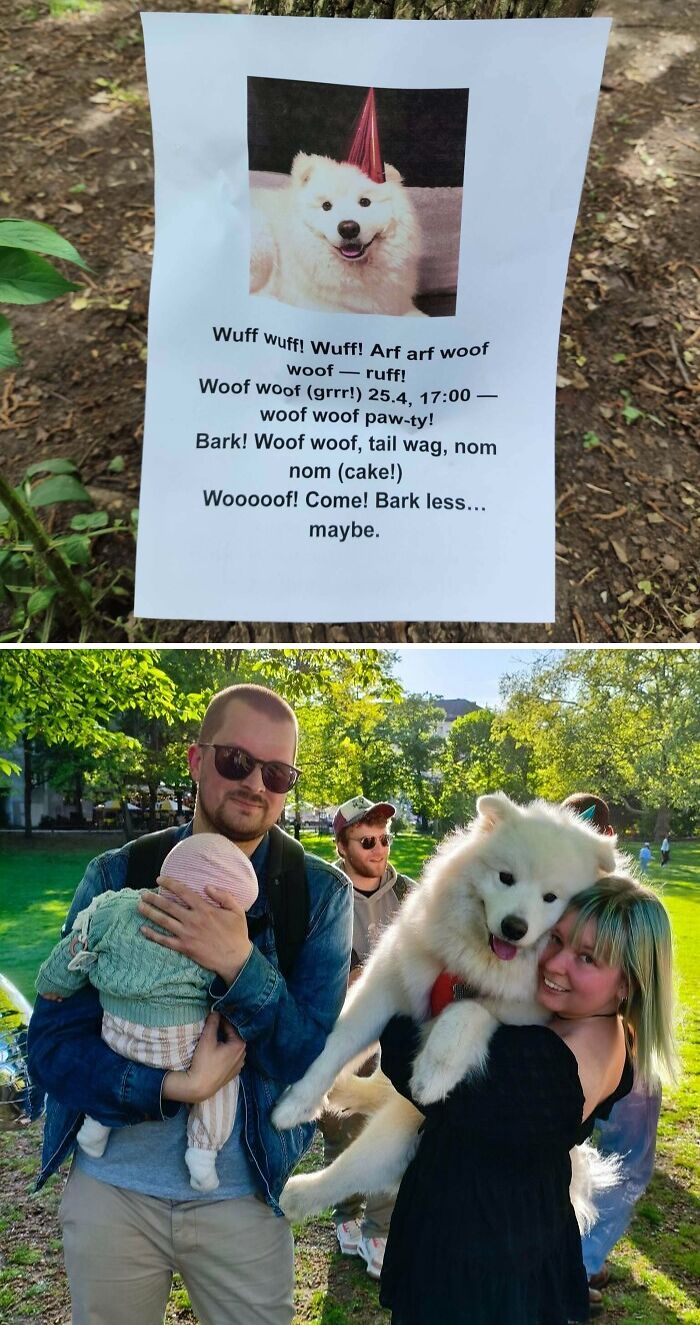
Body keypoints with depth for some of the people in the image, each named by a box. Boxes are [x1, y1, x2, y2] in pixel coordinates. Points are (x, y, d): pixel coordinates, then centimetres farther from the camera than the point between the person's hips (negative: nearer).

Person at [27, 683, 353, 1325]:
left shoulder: (322, 893, -8)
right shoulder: (115, 876, -6)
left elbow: (314, 1061, -12)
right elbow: (52, 1045, -7)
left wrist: (238, 963, -28)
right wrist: (174, 1086, -22)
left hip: (242, 1194, 0)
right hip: (110, 1185, 1)